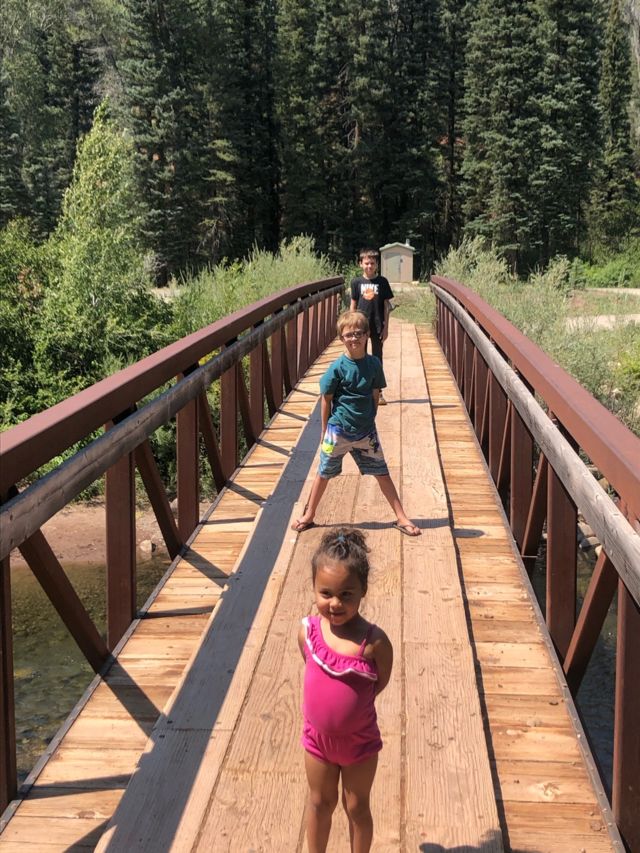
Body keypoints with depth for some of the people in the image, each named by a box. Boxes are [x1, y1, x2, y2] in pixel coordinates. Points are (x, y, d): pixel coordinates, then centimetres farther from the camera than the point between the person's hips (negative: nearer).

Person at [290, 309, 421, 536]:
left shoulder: (373, 364, -5)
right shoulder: (337, 367, -14)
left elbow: (375, 395, 6)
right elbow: (326, 398, -5)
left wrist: (369, 421, 7)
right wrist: (325, 429, -1)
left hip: (366, 432, 2)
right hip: (338, 431, -2)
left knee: (382, 473, 7)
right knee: (324, 473, 12)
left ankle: (401, 518, 15)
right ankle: (309, 515, 28)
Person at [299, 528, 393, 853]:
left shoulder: (374, 641, -28)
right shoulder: (307, 630, -19)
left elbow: (381, 683, -11)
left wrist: (351, 704, -4)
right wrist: (333, 700, 2)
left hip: (359, 740, -2)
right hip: (317, 735, 2)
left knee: (357, 807, 19)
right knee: (320, 803, 24)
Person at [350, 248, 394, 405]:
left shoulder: (382, 282, -2)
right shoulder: (357, 282, 1)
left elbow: (386, 305, 1)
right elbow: (353, 305, 5)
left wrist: (386, 327, -3)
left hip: (377, 326, -1)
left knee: (377, 359, 7)